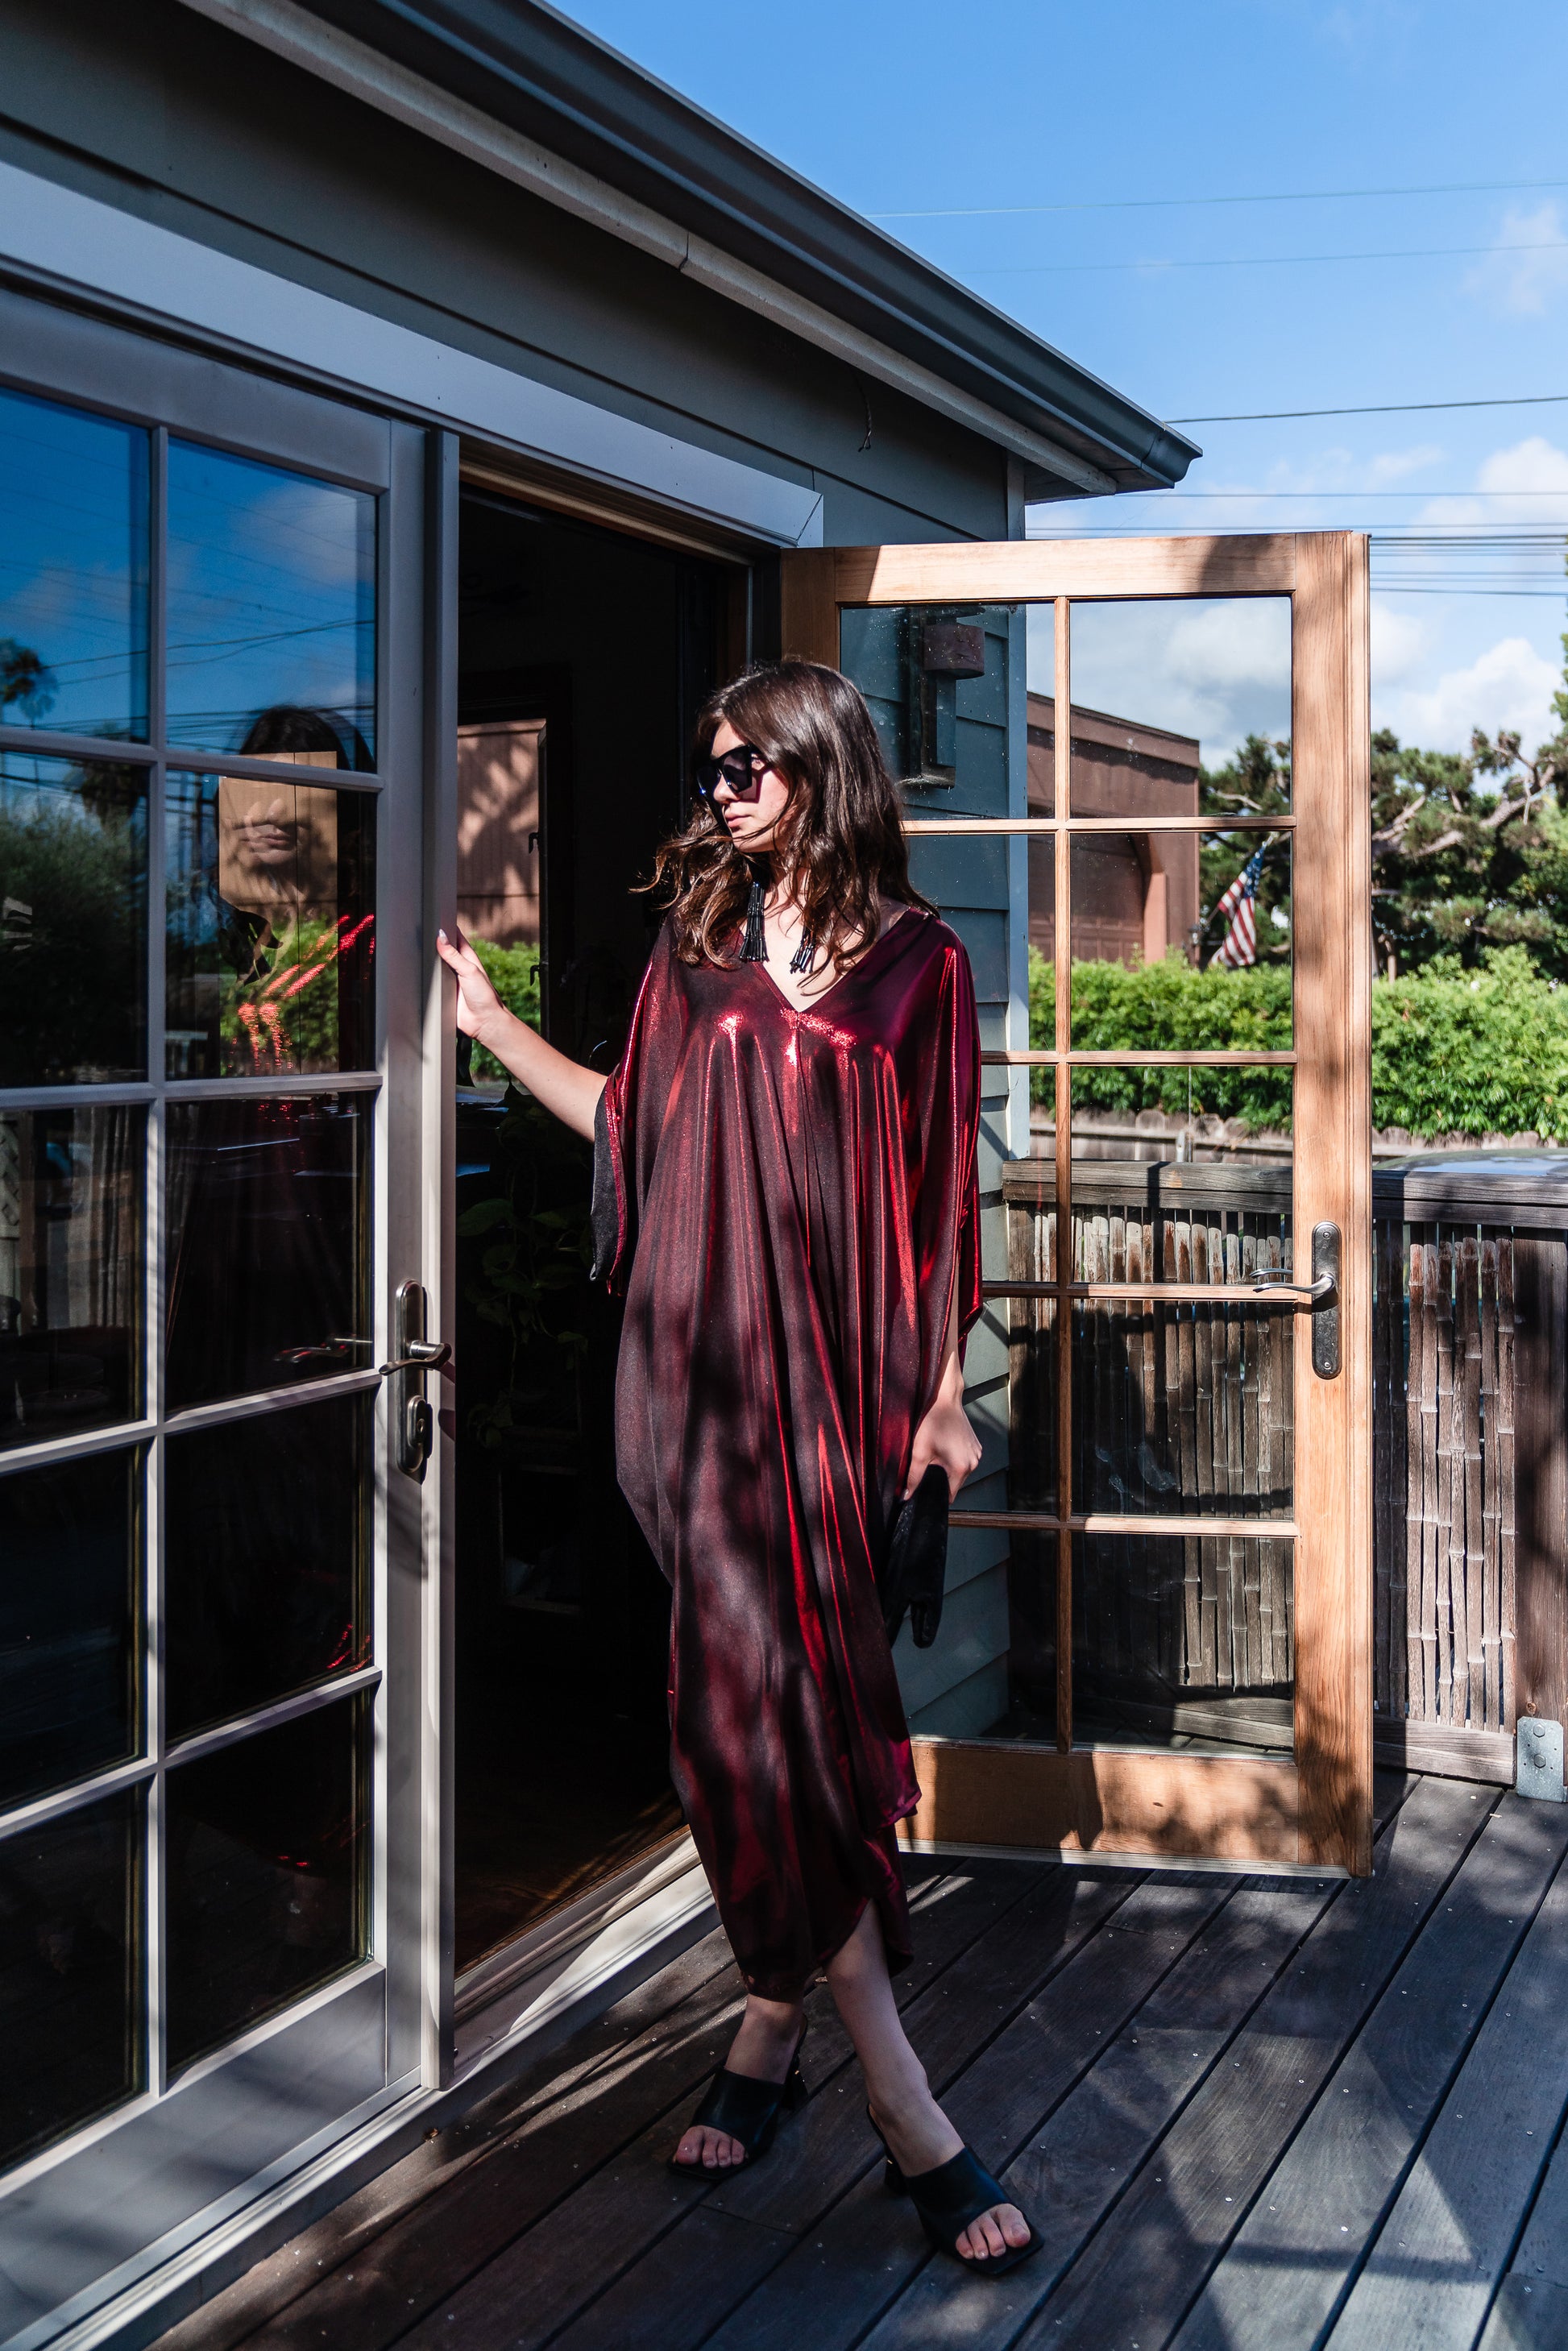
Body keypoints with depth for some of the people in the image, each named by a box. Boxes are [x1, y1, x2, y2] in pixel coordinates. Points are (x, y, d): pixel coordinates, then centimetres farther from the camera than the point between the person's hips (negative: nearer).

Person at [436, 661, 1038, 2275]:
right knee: (763, 1691, -6)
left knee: (773, 1694, 0)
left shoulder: (914, 961, 4)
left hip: (829, 1365, -1)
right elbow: (638, 1128, 14)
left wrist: (944, 1389, 1)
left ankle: (775, 2020, 20)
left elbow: (937, 1190, 3)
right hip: (700, 1355, 2)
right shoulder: (694, 946, 12)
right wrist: (492, 1022, 13)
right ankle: (904, 2107, -1)